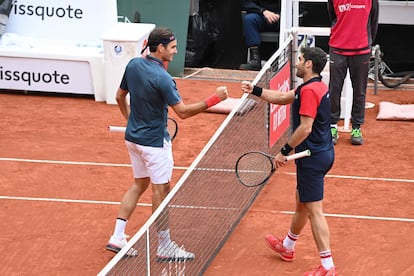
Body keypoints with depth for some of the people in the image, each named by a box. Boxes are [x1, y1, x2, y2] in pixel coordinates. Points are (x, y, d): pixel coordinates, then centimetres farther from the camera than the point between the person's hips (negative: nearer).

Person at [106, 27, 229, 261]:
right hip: (154, 142, -8)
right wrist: (215, 99, -21)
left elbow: (120, 97, 12)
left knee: (139, 184, 19)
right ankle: (165, 246, 12)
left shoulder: (133, 64, -1)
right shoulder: (162, 78, -24)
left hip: (133, 137, 8)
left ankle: (118, 237, 17)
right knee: (161, 190, 3)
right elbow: (183, 111, -22)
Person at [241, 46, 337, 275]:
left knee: (314, 211, -6)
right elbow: (283, 97, 22)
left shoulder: (309, 91, -21)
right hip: (322, 152, 11)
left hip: (313, 157, -11)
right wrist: (255, 90, 18)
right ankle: (287, 246, 45)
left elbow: (305, 128, -26)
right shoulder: (316, 86, 11)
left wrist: (284, 151, -18)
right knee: (302, 203, 26)